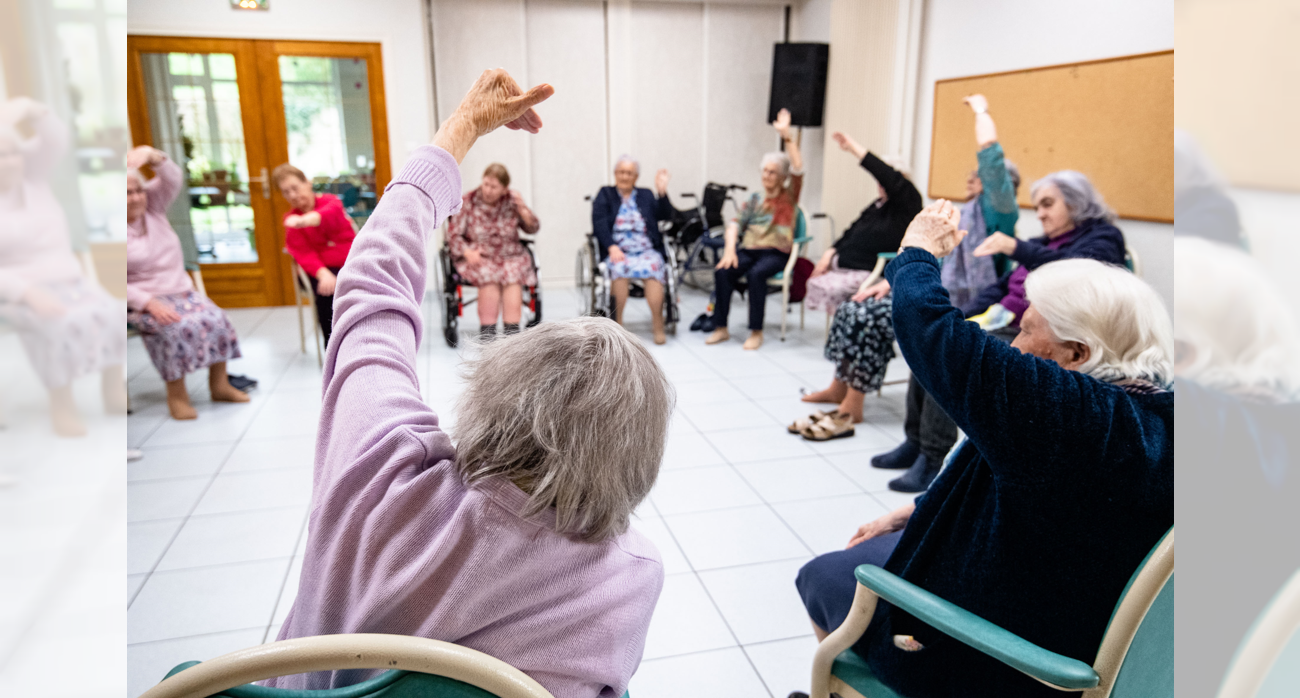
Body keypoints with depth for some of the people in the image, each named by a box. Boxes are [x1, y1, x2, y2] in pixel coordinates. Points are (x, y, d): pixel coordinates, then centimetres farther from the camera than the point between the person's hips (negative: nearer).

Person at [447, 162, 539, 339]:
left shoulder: (512, 200, 7)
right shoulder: (468, 202, 3)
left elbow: (533, 228, 8)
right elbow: (453, 234, 4)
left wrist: (522, 207, -8)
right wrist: (467, 252, -14)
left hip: (510, 255, 2)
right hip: (478, 257, -1)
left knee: (513, 274, -31)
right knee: (489, 274, -34)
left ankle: (512, 331, -35)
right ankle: (487, 333, -34)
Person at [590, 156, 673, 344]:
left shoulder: (646, 195, 23)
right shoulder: (605, 194, 18)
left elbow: (664, 215, 9)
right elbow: (599, 222, 2)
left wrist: (662, 192, -7)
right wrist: (611, 247, -15)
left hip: (647, 251, 1)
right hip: (617, 252, -1)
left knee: (653, 267, -32)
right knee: (620, 268, -35)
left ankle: (657, 325, -29)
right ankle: (617, 323, -26)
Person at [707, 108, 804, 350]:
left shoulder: (789, 197, 8)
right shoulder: (754, 200, 18)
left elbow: (798, 169, -9)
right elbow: (734, 225, 6)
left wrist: (786, 136, -16)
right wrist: (730, 249, -13)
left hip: (775, 253, -4)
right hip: (748, 249, 4)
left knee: (756, 274, -36)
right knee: (722, 271, -26)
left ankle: (756, 332, -26)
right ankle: (721, 328, -18)